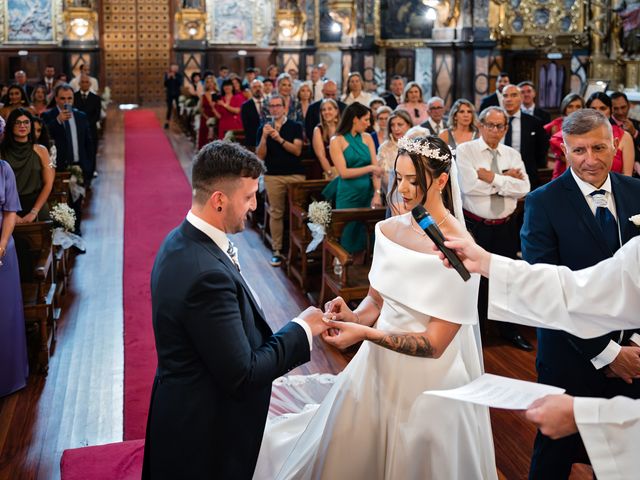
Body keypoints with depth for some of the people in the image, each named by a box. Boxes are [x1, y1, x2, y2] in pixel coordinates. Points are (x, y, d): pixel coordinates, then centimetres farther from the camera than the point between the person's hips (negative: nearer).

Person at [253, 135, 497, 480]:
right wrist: (352, 317, -17)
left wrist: (365, 333, -29)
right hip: (378, 368, 6)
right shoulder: (388, 229, -3)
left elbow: (435, 343, -21)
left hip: (428, 381, -5)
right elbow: (376, 300, 5)